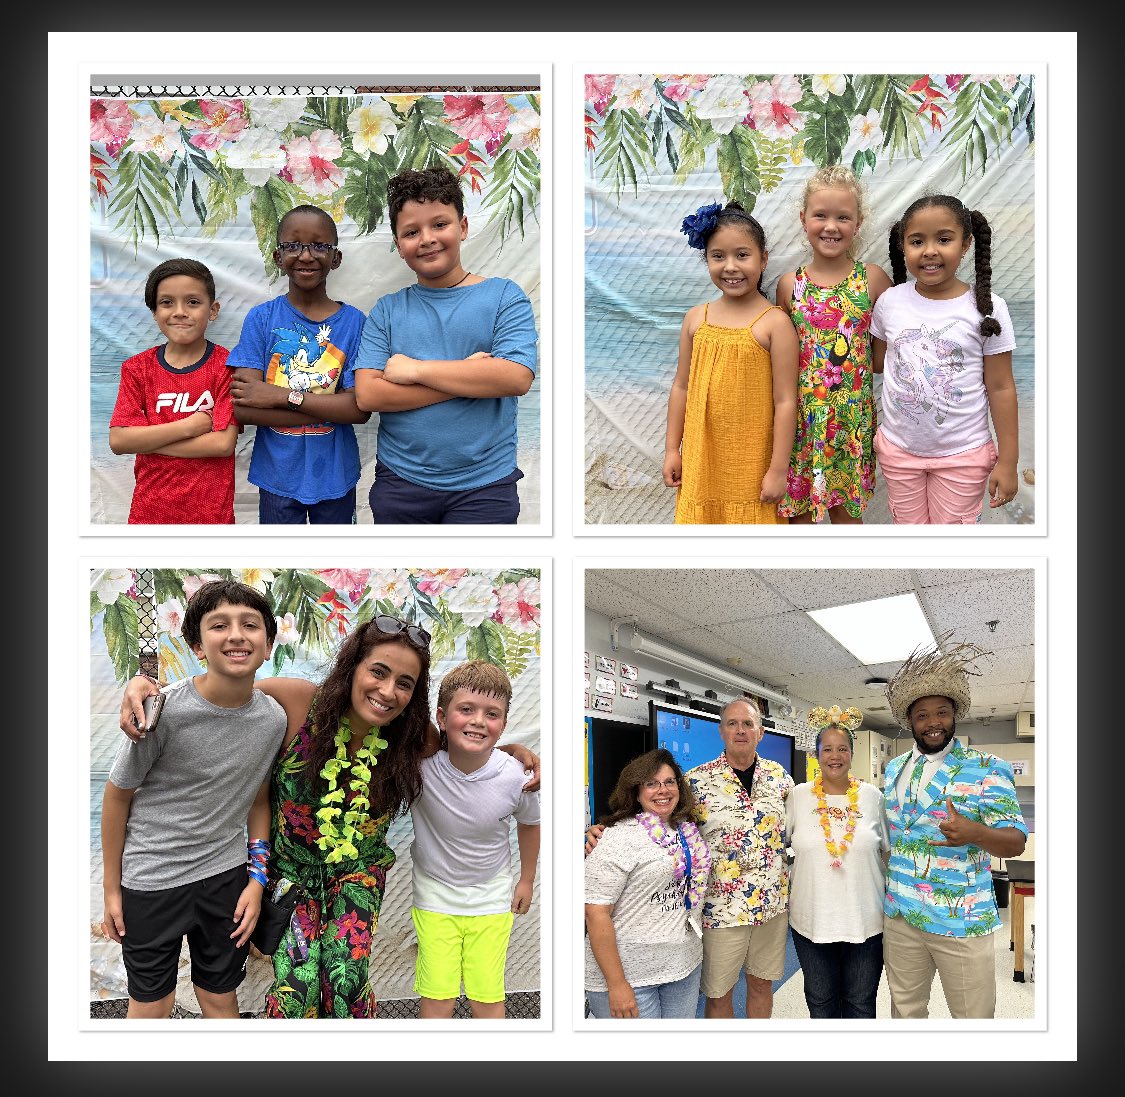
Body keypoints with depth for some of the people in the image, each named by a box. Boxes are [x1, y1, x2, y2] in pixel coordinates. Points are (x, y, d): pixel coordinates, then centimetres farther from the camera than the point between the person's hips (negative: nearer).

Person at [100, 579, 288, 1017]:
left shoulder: (273, 718, -8)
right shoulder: (166, 710, -21)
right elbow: (117, 794, -9)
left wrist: (256, 877, 2)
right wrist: (112, 889, -2)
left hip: (227, 874, 3)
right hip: (151, 881, -3)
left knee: (221, 998, 16)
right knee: (151, 1005, 12)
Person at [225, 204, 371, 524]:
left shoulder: (354, 321, -4)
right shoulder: (261, 318, -5)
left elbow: (360, 409, -14)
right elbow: (243, 408, -15)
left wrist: (284, 396, -20)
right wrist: (331, 409, -19)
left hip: (334, 475, 1)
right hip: (278, 474, -1)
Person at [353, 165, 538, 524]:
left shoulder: (504, 296, 0)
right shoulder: (386, 310, 5)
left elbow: (517, 377, -16)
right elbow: (367, 395, -7)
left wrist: (415, 369, -13)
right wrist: (468, 377, -14)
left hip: (484, 485, -2)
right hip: (400, 483, 2)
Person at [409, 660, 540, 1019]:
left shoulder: (516, 777, -20)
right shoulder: (420, 763, -25)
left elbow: (529, 823, 3)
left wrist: (527, 879, 14)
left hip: (492, 900, 1)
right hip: (434, 897, 0)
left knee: (487, 1000, 3)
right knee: (437, 1000, -2)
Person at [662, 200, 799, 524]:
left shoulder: (774, 322, -10)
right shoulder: (696, 318, 3)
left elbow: (785, 401, -10)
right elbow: (681, 386, 9)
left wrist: (778, 469, -11)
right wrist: (672, 449, 8)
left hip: (751, 461, -3)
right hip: (701, 457, 4)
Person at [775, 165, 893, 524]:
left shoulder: (873, 279, -2)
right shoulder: (789, 284, 1)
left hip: (852, 416, -1)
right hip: (800, 416, 1)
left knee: (845, 508, 12)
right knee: (796, 510, 8)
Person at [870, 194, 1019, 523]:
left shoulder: (987, 308, -10)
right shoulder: (889, 302, -3)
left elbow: (1001, 388, -6)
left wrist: (1008, 461, -6)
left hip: (962, 456, -2)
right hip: (899, 449, 2)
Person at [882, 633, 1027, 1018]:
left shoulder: (988, 768, -8)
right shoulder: (894, 768, 9)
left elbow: (1016, 841, -12)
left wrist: (975, 833, -32)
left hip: (962, 924, -5)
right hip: (899, 917, 5)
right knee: (905, 1011, 16)